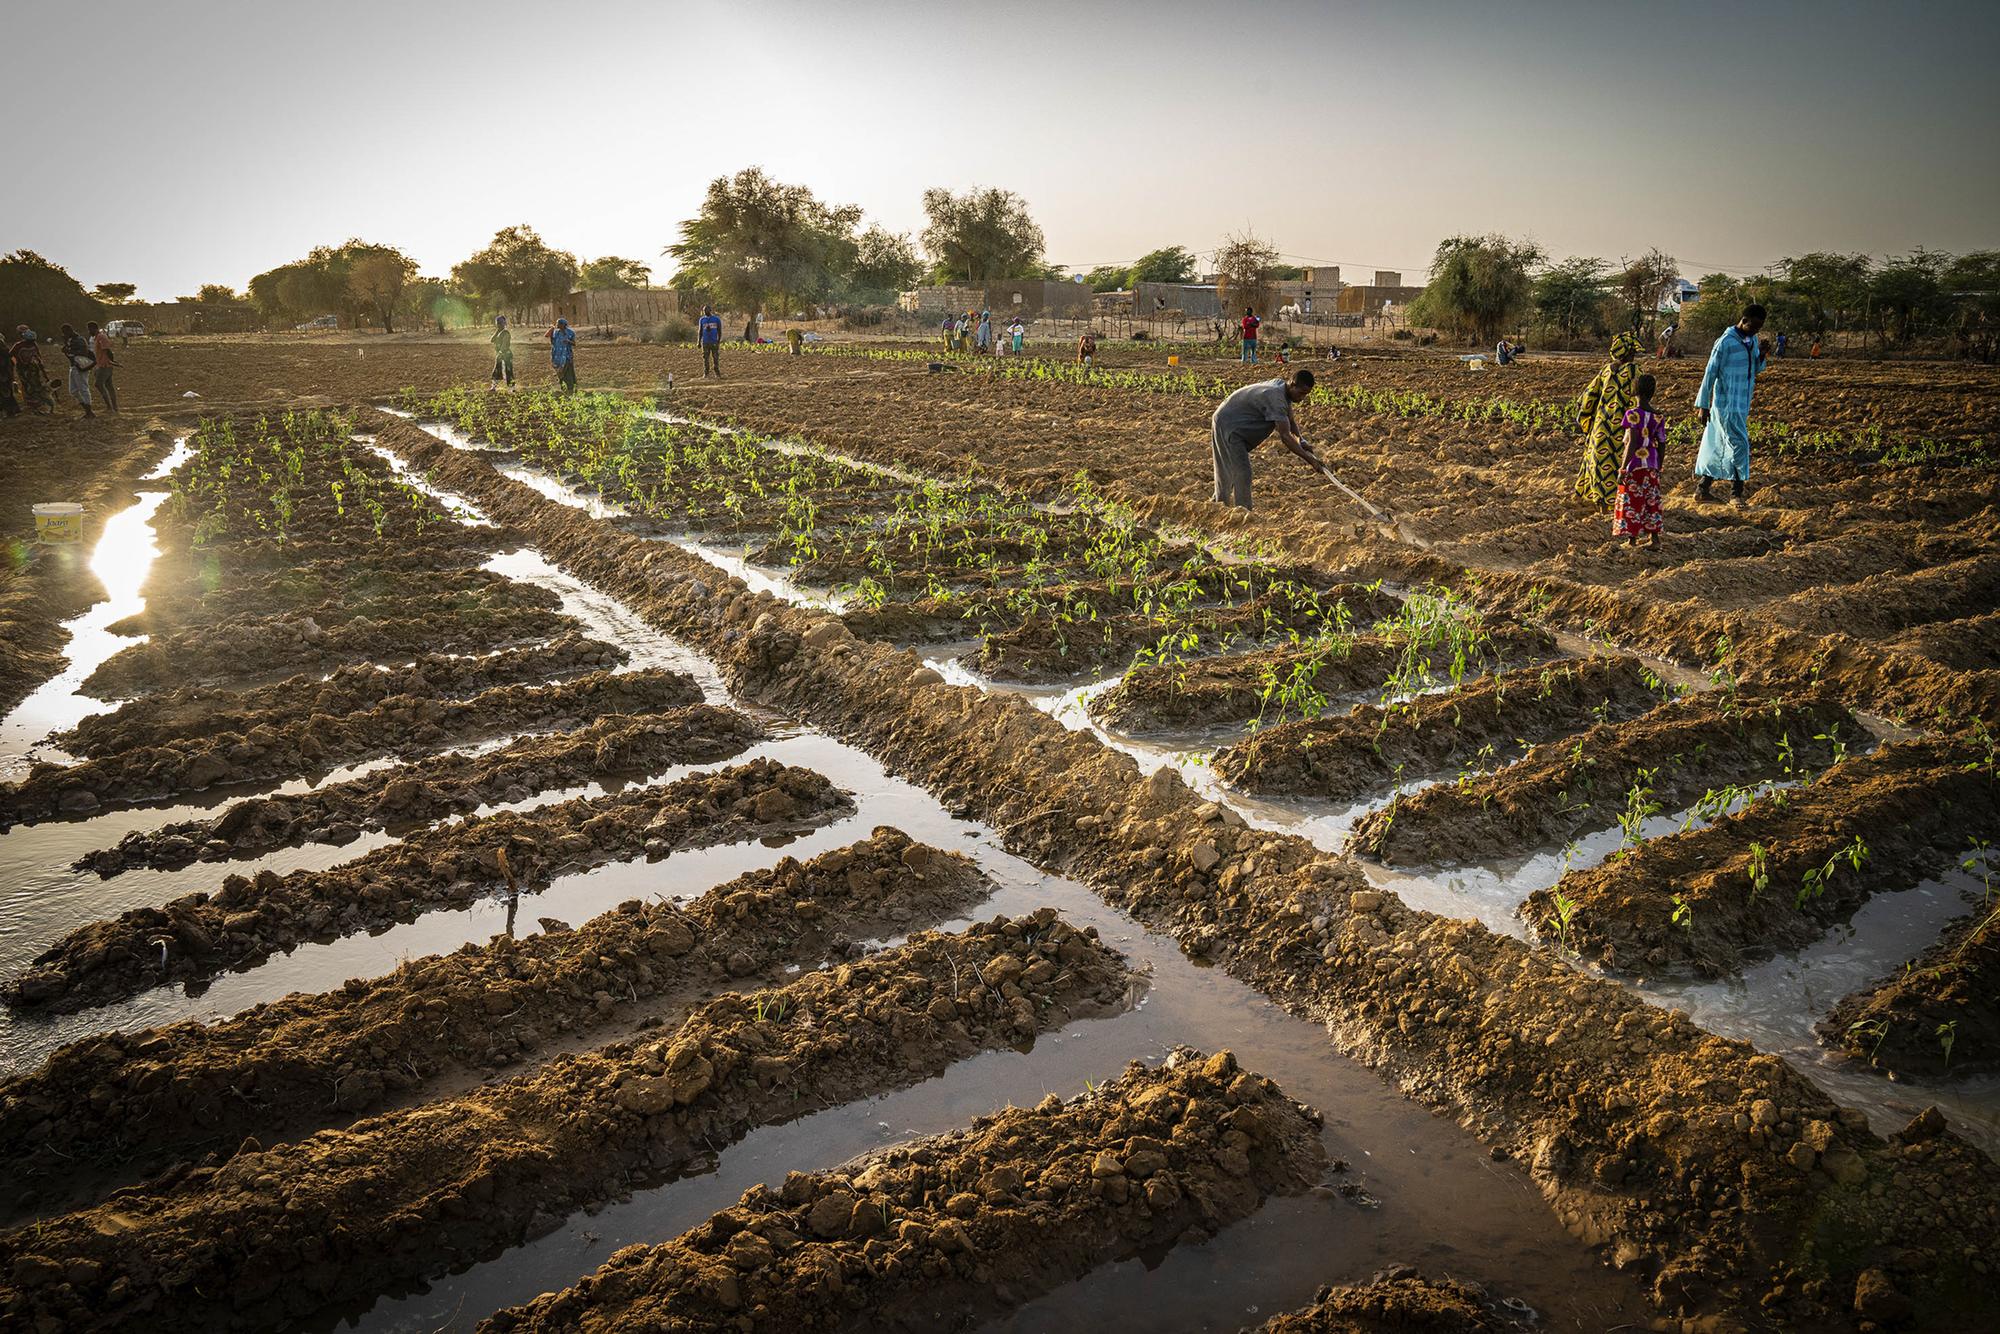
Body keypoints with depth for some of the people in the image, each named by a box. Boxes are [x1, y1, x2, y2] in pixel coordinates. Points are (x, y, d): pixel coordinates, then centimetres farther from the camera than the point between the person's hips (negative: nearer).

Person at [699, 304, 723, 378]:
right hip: (705, 342, 1)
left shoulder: (716, 319, 3)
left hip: (714, 342, -1)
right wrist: (699, 341, 3)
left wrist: (719, 341, -4)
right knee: (705, 358, 0)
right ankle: (705, 374, 4)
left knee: (715, 358, -2)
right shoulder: (702, 320, 9)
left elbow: (719, 331, 5)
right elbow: (700, 331, 11)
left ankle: (717, 374, 4)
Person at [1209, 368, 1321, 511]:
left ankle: (1220, 504, 34)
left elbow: (1290, 422, 9)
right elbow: (1285, 436, -33)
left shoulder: (1280, 386, 1)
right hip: (1228, 427, -11)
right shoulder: (1275, 398, -30)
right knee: (1242, 472, -14)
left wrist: (1301, 442, -10)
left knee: (1227, 472, 21)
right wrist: (1308, 458, -32)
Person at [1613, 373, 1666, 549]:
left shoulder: (1633, 415, -14)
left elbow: (1632, 443, -19)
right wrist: (1658, 468, 17)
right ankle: (1654, 536, 15)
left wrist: (1622, 468, -16)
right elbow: (1662, 445, 5)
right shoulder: (1658, 417, 2)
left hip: (1635, 465, -5)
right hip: (1651, 466, 5)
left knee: (1631, 501, 5)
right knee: (1651, 500, 12)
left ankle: (1632, 539, 9)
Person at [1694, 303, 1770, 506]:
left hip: (1743, 405, 7)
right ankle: (1736, 493, -1)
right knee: (1738, 444, -8)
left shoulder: (1753, 340, 9)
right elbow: (1710, 374, -12)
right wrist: (1703, 405, -12)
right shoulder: (1725, 342, -14)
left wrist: (1761, 355, -4)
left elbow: (1757, 370, 18)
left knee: (1719, 446, 10)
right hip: (1726, 403, -7)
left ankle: (1703, 488, 17)